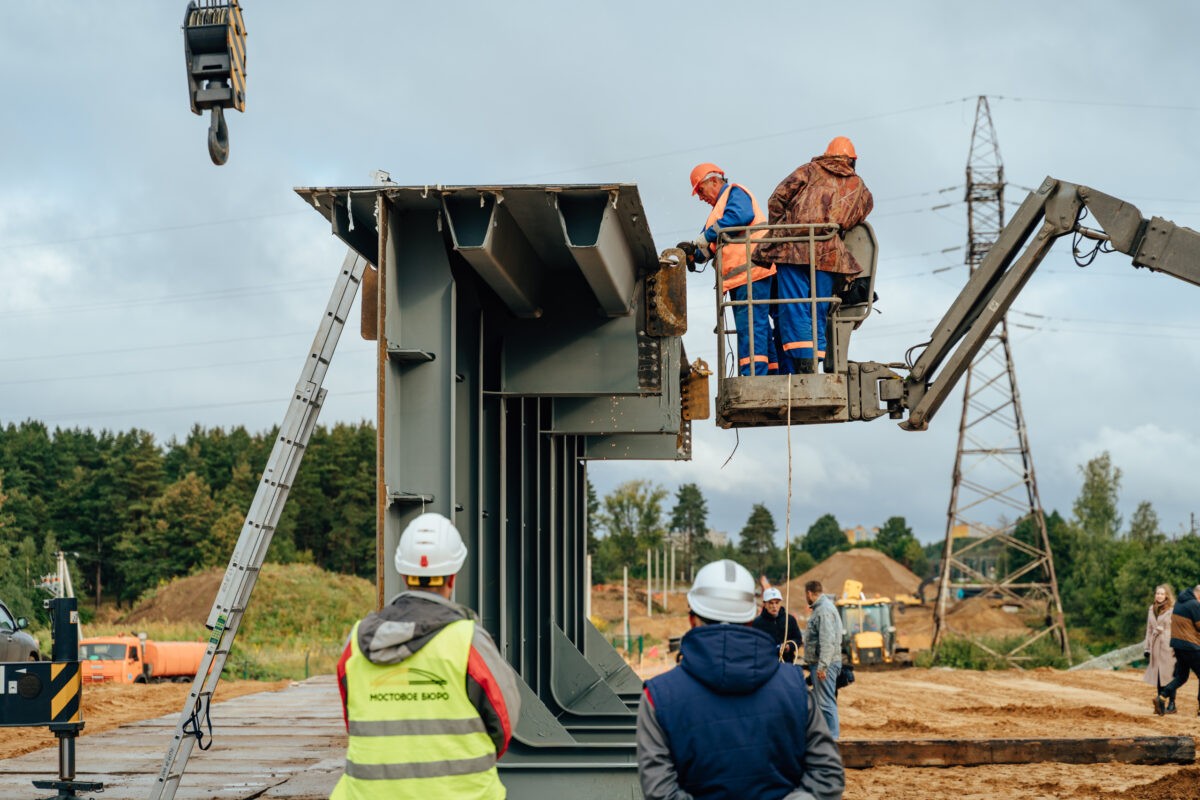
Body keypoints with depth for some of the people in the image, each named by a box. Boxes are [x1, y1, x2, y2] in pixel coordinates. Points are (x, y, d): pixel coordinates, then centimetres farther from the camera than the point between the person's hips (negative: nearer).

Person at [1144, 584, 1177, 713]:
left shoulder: (1173, 609, -6)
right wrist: (1147, 648, 15)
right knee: (1157, 676, 7)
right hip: (1155, 646, 6)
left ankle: (1172, 704, 2)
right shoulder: (1152, 609, 14)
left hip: (1168, 646, -6)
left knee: (1169, 675, -4)